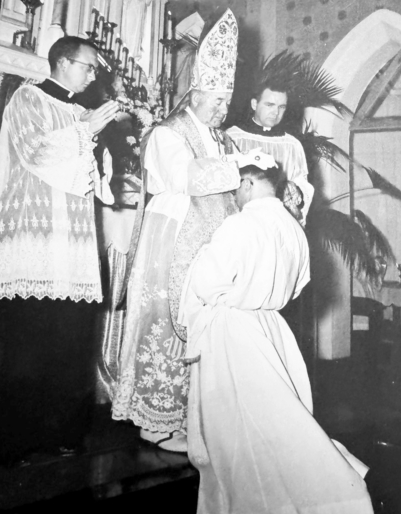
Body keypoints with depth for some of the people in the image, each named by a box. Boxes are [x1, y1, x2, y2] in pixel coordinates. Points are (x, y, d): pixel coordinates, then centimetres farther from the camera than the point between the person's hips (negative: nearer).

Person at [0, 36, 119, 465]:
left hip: (75, 235, 6)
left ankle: (59, 430, 12)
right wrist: (86, 130, -5)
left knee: (70, 338, 1)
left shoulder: (81, 114, 24)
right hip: (34, 232, -5)